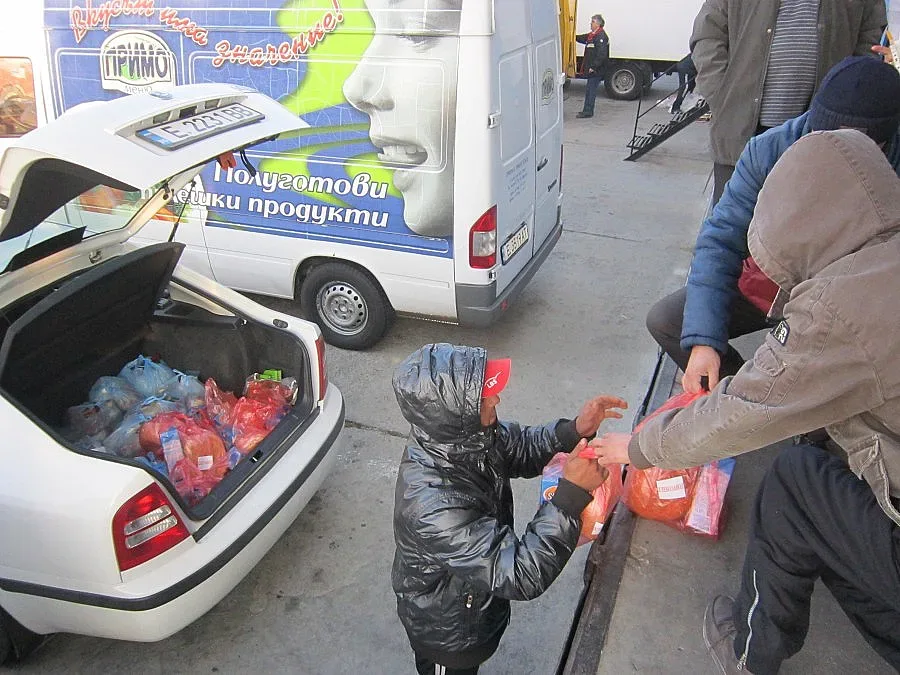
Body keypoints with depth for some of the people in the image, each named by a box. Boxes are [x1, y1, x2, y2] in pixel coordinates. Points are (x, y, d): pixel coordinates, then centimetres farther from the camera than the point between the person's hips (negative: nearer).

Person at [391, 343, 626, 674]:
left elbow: (521, 448, -4)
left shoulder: (458, 435, -21)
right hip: (447, 632, -6)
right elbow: (522, 576, -39)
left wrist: (575, 430, -21)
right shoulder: (433, 506, -44)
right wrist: (572, 494, -39)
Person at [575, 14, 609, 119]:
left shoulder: (601, 37, -17)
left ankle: (588, 111, -1)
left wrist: (593, 67, -25)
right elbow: (582, 38, 33)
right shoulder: (592, 35, 14)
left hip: (596, 70, -10)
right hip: (591, 68, 10)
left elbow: (601, 54, -24)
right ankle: (587, 110, 22)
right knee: (589, 89, 14)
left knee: (591, 89, -6)